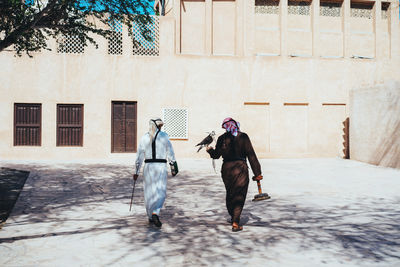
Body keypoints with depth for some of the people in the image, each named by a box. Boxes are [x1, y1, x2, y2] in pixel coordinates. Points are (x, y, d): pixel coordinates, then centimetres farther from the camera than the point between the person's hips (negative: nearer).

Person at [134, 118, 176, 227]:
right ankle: (155, 213, -18)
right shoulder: (164, 136, -2)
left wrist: (136, 171, 10)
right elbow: (170, 153, 1)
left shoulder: (144, 137, 5)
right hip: (161, 166, -3)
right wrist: (173, 164, 14)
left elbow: (139, 156, 5)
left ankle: (150, 217, 21)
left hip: (148, 166, 3)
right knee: (161, 192, 2)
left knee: (149, 192, 13)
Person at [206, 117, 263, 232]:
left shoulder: (222, 138, 1)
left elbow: (216, 155, 11)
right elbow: (251, 155, -6)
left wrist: (210, 150, 34)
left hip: (226, 169, 3)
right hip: (240, 169, -3)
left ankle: (233, 217, 36)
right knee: (239, 195, 2)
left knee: (229, 194, 20)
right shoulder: (243, 137, -5)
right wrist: (257, 172, -4)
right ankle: (235, 223, -7)